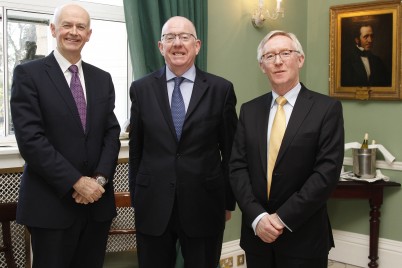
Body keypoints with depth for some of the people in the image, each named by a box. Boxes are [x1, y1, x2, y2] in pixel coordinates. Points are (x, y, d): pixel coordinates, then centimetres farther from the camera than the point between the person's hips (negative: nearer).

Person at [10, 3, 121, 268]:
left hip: (98, 200, 5)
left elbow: (112, 133, 7)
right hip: (51, 203, -4)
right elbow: (30, 139, -13)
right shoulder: (28, 74, -4)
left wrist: (100, 179, -9)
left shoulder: (102, 78, 11)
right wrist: (76, 182, -16)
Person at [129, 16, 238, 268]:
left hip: (204, 206, -1)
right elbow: (136, 149, 7)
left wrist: (229, 201, 6)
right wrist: (136, 197, 10)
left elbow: (230, 152, 3)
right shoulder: (141, 88, 2)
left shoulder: (221, 89, -2)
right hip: (152, 206, 1)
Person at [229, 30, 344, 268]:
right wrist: (257, 217, -12)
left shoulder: (327, 108, -6)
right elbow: (237, 167, 0)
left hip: (304, 237, -3)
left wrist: (283, 218, -15)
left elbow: (328, 172, -13)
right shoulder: (249, 110, 6)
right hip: (256, 233, 3)